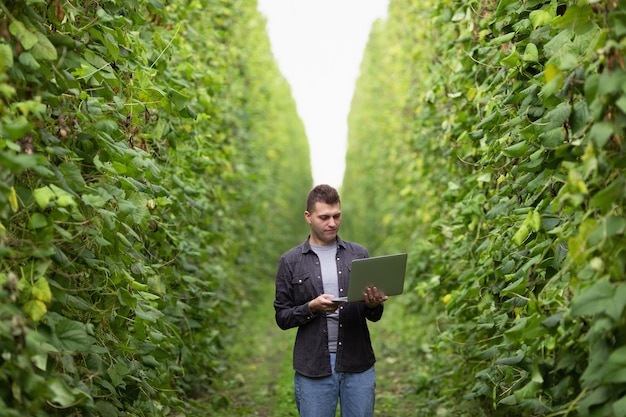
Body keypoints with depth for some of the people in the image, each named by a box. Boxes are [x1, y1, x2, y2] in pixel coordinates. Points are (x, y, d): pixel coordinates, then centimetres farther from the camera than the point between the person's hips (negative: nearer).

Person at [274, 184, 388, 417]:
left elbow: (373, 316, 9)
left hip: (358, 366, 2)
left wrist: (374, 305, -14)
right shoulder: (291, 261, 3)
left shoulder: (358, 255, 8)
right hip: (313, 369, -2)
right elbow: (282, 317, 2)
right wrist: (312, 307, -16)